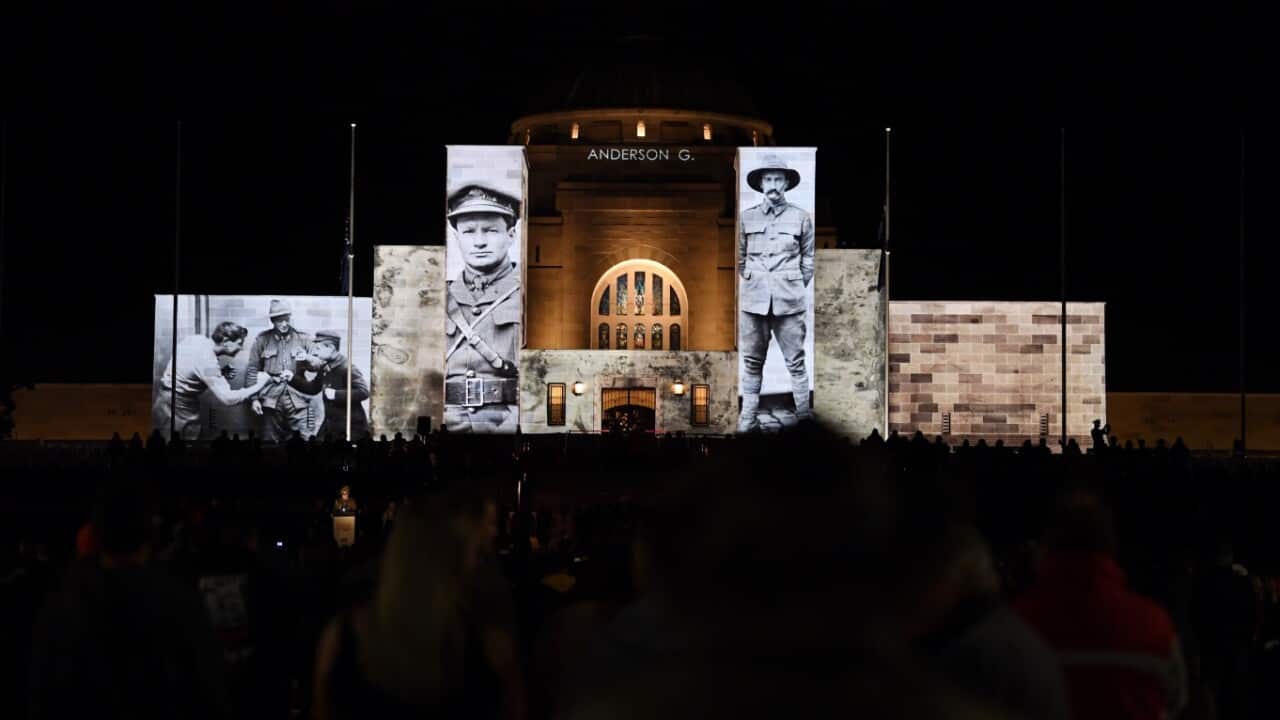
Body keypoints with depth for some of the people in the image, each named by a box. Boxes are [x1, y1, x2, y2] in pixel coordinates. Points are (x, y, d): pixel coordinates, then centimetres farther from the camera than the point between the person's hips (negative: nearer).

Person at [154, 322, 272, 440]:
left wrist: (220, 373, 3)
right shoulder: (207, 362, -26)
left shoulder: (196, 339, -2)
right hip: (178, 407, -9)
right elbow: (227, 398, -28)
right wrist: (259, 385, -20)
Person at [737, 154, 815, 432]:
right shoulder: (747, 217, 7)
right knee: (752, 361, 4)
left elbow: (808, 258, 11)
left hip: (789, 301, -1)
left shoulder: (800, 217, 4)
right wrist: (752, 284, 11)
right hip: (753, 299, 1)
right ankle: (748, 417, 8)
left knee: (796, 361, -1)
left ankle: (804, 414, 5)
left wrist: (796, 288, 9)